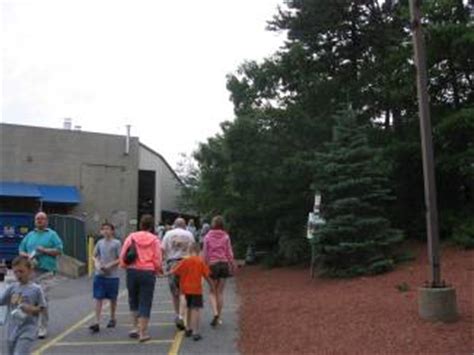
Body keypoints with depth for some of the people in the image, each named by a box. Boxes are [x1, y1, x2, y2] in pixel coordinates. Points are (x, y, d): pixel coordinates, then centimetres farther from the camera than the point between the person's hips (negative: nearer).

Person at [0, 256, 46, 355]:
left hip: (27, 329, -5)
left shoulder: (36, 289, -7)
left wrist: (32, 309, -19)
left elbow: (41, 308, -3)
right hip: (12, 330, 5)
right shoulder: (12, 288, 3)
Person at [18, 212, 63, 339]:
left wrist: (44, 250, -12)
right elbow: (21, 251, 19)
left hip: (46, 272, -4)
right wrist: (28, 255, -2)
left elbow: (59, 251, -2)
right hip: (31, 271, 4)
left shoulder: (52, 234, 5)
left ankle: (43, 328, -2)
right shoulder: (30, 235, 18)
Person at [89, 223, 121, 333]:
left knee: (112, 298, 12)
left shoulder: (116, 243, -7)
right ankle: (97, 322, -1)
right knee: (98, 298, -2)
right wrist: (97, 264, -5)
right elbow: (95, 256, 14)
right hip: (99, 275, 3)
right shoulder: (100, 243, 5)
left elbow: (120, 259, -8)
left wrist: (109, 265, -18)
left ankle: (112, 319, 30)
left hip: (112, 275, -3)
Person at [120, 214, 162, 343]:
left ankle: (136, 327, 23)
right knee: (145, 303, 5)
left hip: (132, 271, 2)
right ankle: (143, 333, 8)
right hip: (148, 273, -2)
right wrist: (157, 271, 11)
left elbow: (122, 255, -1)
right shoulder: (154, 239, -2)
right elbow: (157, 260, -6)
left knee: (133, 300, 21)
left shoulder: (131, 237, 2)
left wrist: (125, 266, 15)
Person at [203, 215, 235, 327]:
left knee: (213, 292, 9)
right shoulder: (226, 236, 0)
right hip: (224, 263, 1)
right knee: (220, 292, 10)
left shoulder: (208, 236, -2)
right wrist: (232, 266, 9)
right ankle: (219, 317, 15)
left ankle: (215, 313, -12)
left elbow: (205, 253, -2)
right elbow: (229, 252, 1)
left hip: (212, 264, -1)